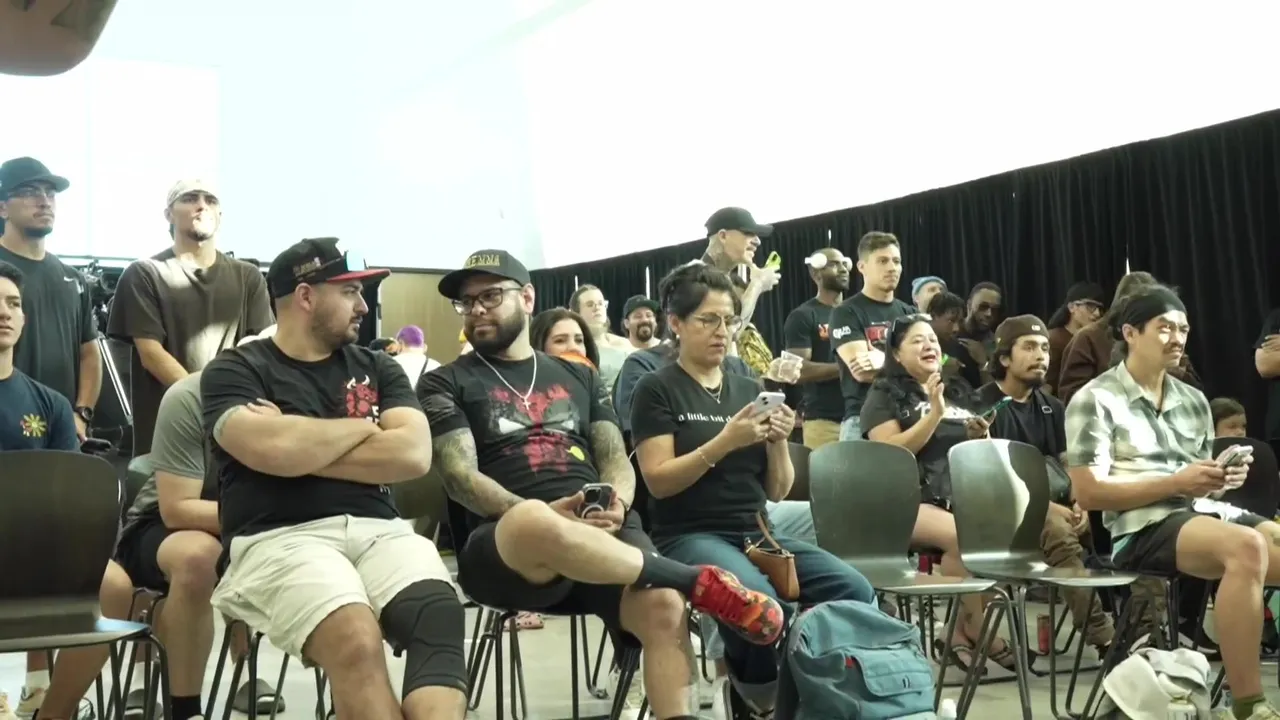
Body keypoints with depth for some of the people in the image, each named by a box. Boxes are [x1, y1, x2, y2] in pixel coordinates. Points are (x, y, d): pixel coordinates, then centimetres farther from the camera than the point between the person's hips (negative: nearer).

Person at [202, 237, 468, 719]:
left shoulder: (376, 368, 19)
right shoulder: (235, 371, 8)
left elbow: (413, 455, 2)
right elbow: (273, 451, -13)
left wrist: (301, 447, -3)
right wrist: (363, 426, 4)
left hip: (378, 530, 4)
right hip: (280, 538, -3)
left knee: (440, 612, -30)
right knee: (355, 637, -34)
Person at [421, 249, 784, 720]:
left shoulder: (578, 376, 24)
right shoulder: (446, 385, 12)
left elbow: (616, 460, 16)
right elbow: (461, 476, -2)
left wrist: (618, 501, -10)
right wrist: (546, 515, -20)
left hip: (600, 537, 3)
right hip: (505, 548, -3)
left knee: (662, 607, -31)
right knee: (534, 522, -41)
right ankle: (698, 582, -25)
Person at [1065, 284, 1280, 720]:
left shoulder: (1193, 401, 20)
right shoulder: (1096, 400, 0)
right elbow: (1088, 492, -8)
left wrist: (1220, 480, -2)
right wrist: (1176, 482, -13)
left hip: (1204, 513, 7)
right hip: (1142, 528, -6)